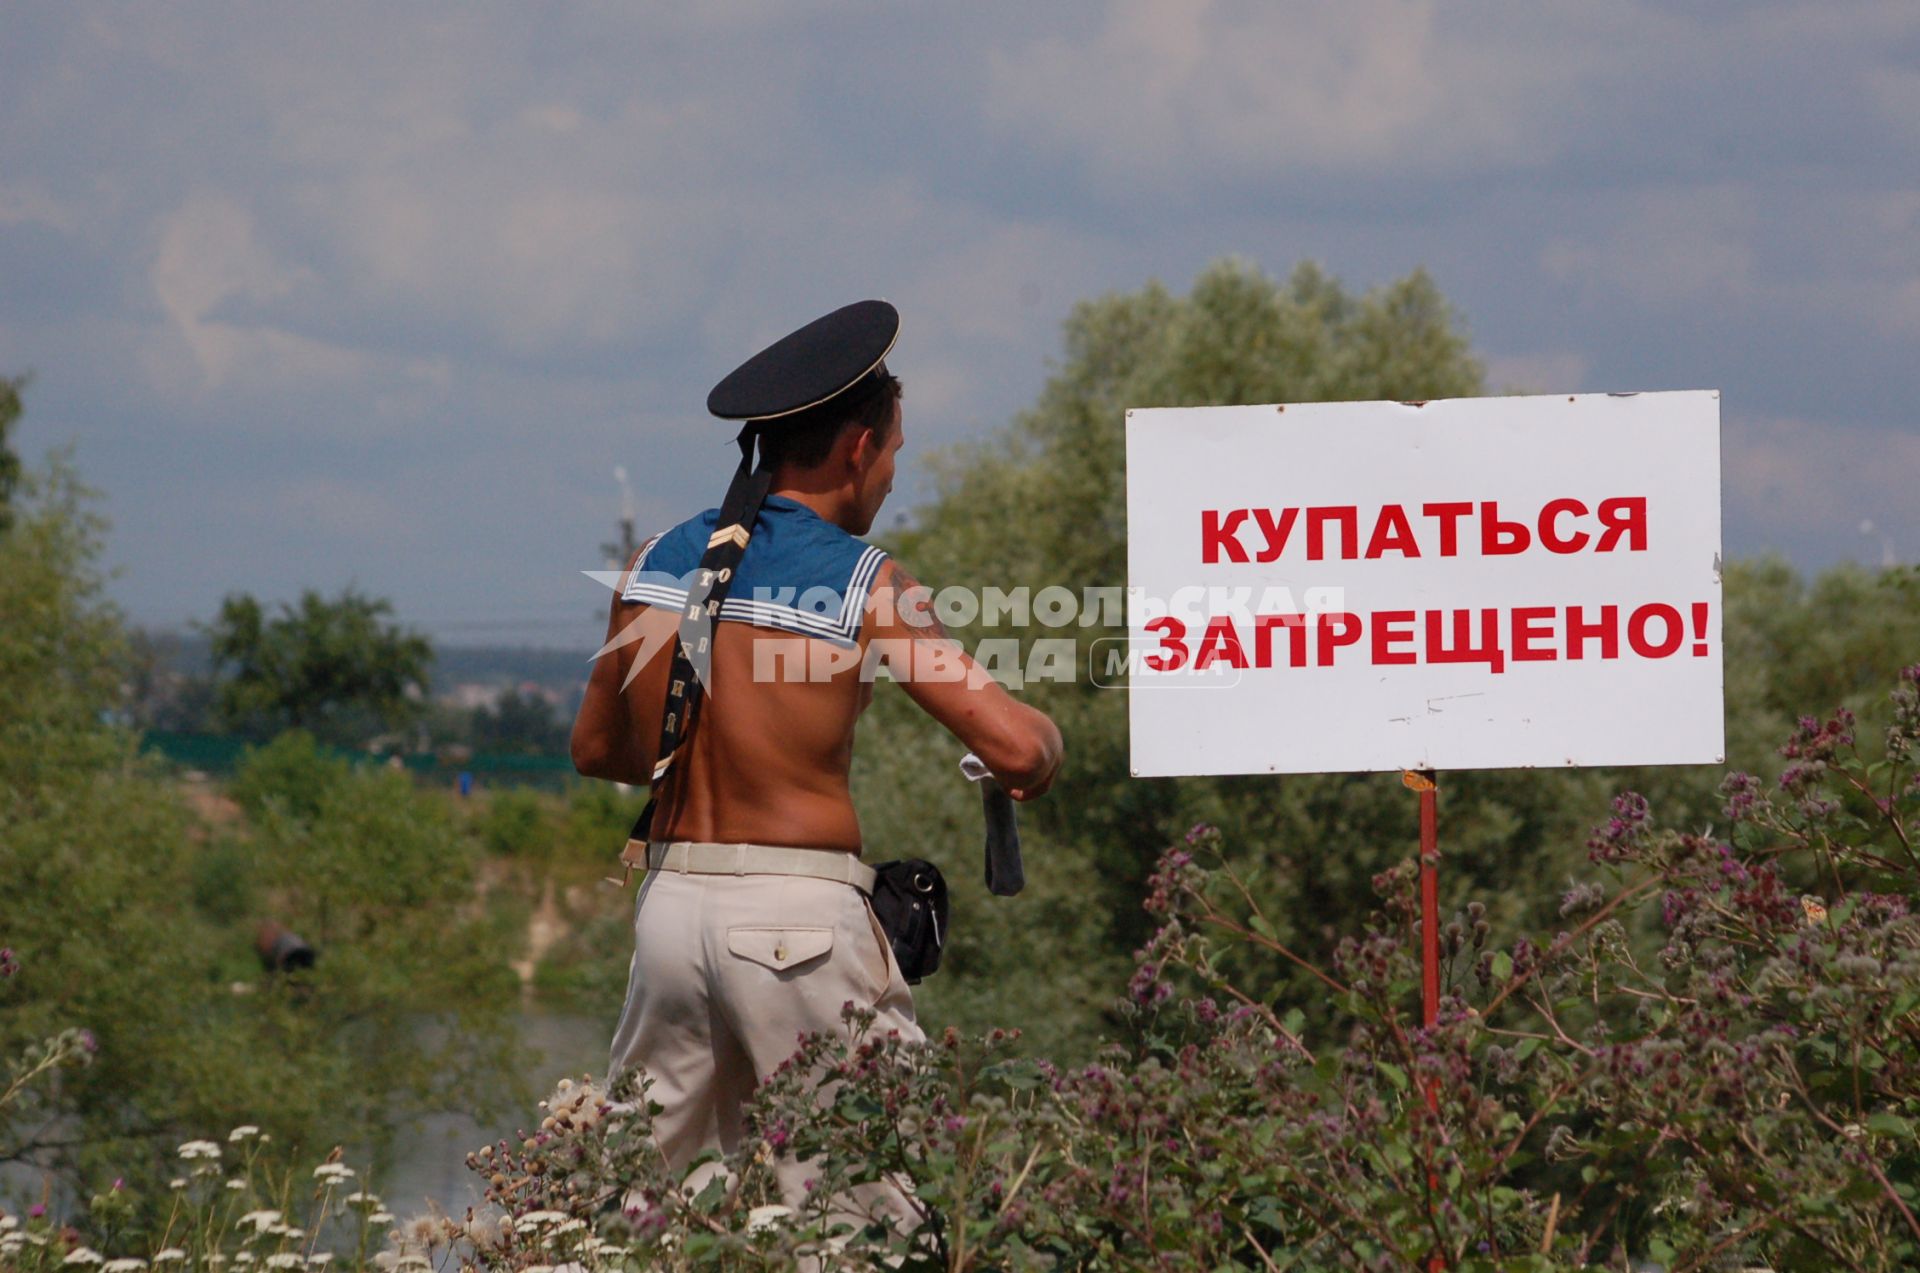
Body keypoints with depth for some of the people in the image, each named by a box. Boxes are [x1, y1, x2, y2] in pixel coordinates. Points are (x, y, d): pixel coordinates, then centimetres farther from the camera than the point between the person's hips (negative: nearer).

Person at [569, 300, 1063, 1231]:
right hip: (799, 911, -5)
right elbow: (1016, 749, -11)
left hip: (671, 901, 5)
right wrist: (1045, 741, 12)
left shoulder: (659, 562, 8)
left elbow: (596, 748, 20)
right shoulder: (864, 586, -7)